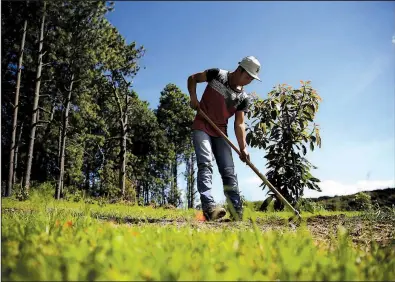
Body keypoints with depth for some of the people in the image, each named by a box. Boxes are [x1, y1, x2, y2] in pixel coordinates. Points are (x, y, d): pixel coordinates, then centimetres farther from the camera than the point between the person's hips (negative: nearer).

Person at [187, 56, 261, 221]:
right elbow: (192, 79, 4)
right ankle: (208, 207, -32)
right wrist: (193, 97, -12)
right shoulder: (217, 75, -7)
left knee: (229, 171, -1)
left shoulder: (243, 98, 0)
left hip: (220, 133, 4)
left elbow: (239, 124, -3)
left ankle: (237, 212, 1)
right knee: (205, 164, -22)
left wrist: (243, 148, -15)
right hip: (201, 128, -4)